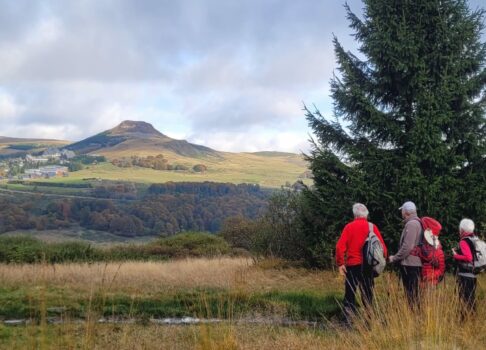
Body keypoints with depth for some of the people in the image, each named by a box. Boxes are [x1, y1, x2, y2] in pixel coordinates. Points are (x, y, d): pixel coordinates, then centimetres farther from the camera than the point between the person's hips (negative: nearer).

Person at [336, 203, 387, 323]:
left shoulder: (349, 227, -2)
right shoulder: (372, 227, 0)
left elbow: (340, 246, -10)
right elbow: (382, 247, -3)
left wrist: (340, 263, -2)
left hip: (352, 265, -1)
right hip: (368, 266, 1)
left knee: (350, 293, 6)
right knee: (367, 295, 10)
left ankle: (349, 320, 2)